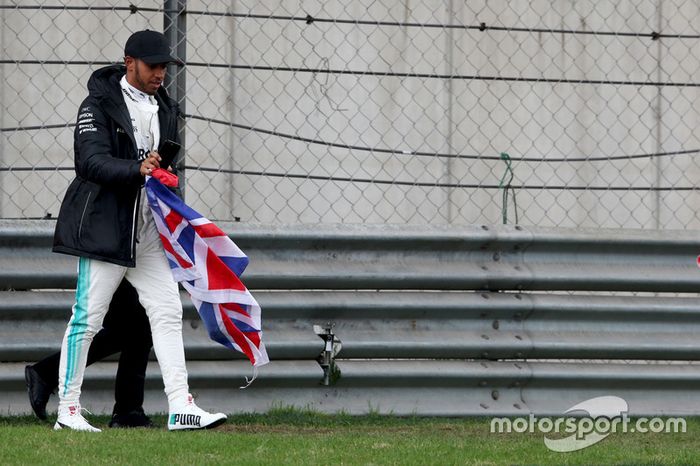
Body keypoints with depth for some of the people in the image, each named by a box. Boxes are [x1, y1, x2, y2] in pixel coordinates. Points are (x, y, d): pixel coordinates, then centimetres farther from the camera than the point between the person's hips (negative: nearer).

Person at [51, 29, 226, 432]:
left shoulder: (166, 108, 15)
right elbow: (91, 161, -20)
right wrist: (137, 169, -34)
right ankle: (68, 410, 1)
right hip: (104, 228, -7)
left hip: (148, 229, 7)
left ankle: (181, 406, -2)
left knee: (168, 312, 0)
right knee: (87, 317, -4)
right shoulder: (99, 105, -8)